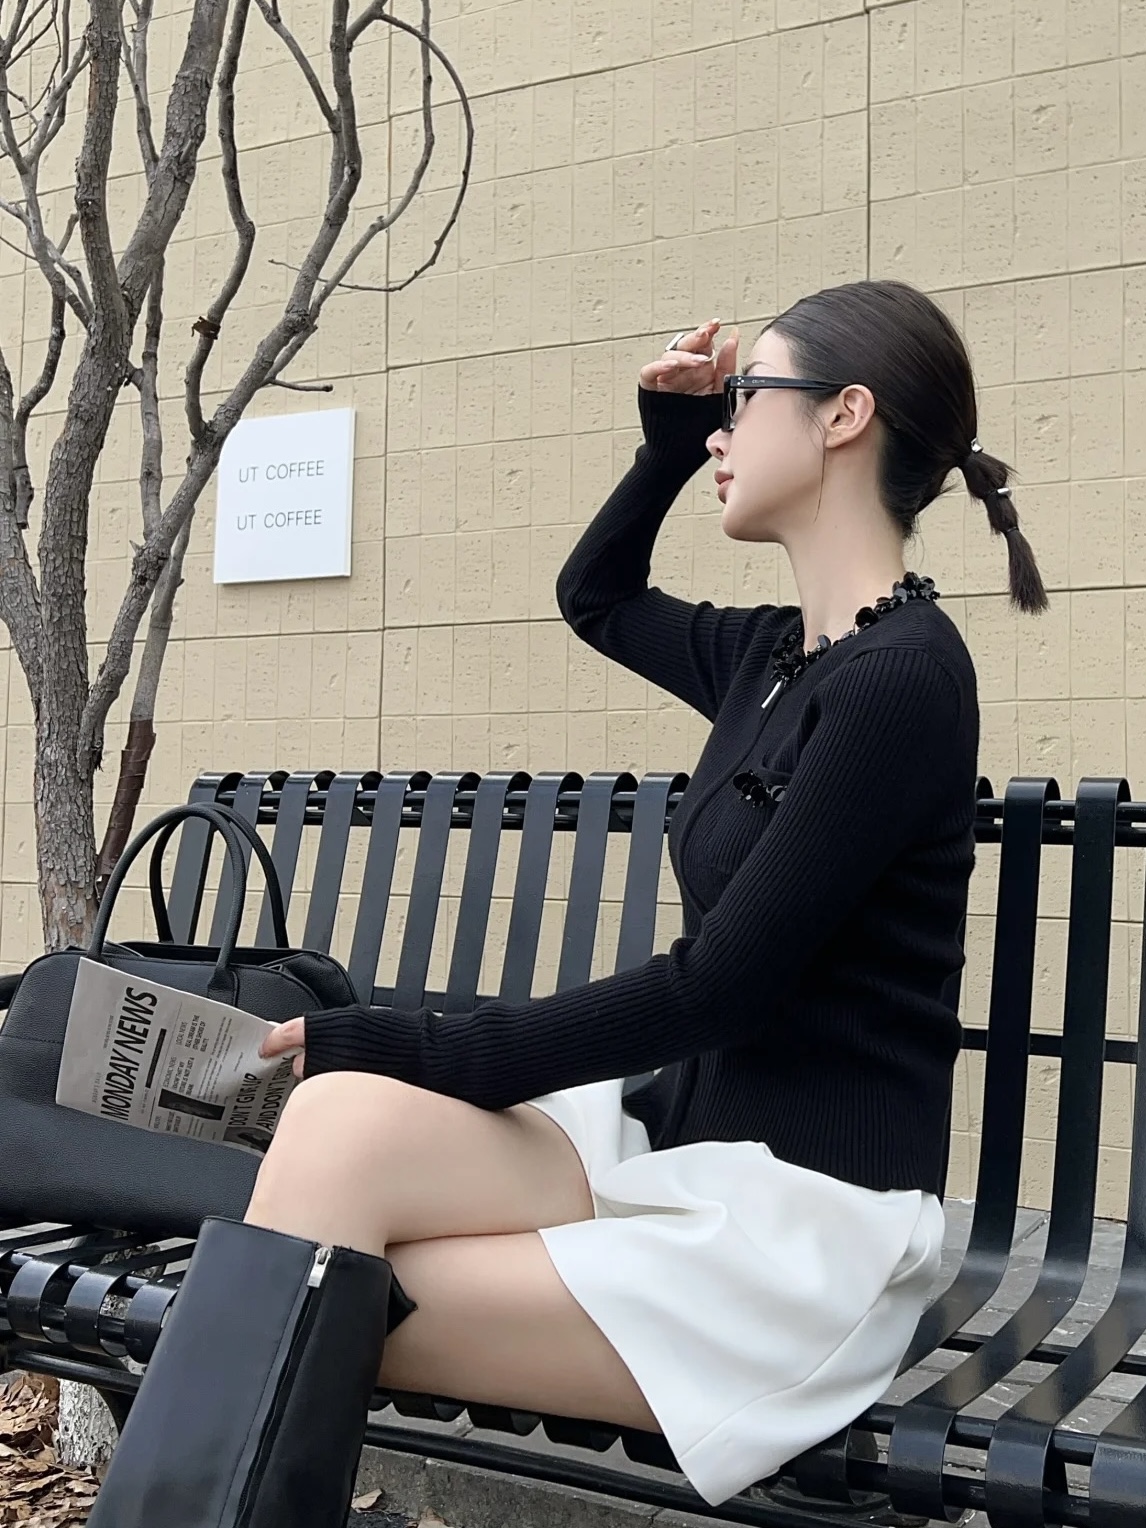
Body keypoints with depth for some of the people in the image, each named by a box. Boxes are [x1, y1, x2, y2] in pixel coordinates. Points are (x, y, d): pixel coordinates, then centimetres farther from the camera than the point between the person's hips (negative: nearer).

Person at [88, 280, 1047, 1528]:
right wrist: (668, 440, 18)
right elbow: (594, 597, 33)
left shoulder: (901, 673, -14)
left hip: (809, 1208, -7)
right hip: (681, 1141, 7)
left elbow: (718, 984, -18)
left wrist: (416, 1052, -16)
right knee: (336, 1116, -18)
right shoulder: (774, 657, 11)